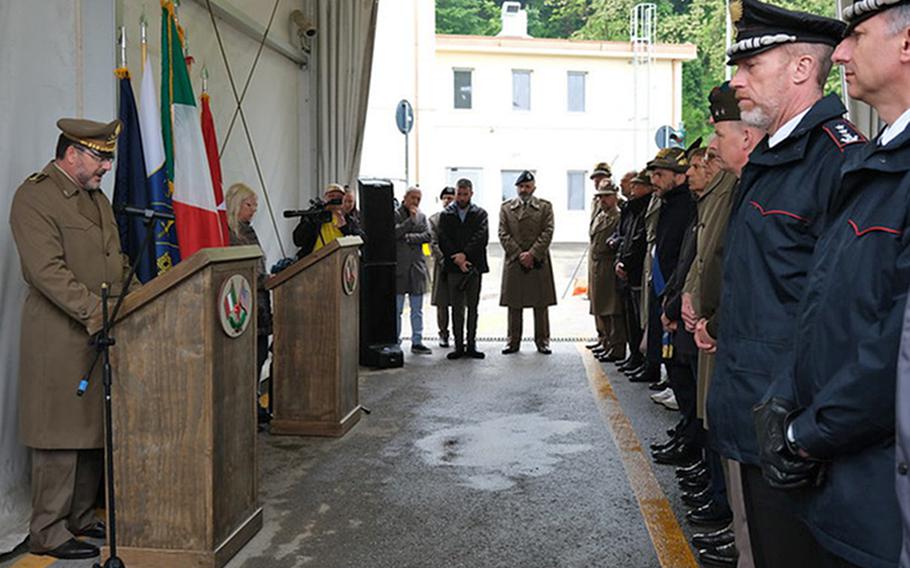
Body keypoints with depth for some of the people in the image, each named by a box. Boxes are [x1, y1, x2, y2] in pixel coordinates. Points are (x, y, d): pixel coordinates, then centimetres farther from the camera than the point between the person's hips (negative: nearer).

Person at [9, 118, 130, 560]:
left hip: (103, 334, 8)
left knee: (96, 432, 13)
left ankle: (81, 518, 26)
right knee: (61, 435, -2)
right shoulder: (34, 197, -10)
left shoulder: (96, 197, 18)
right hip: (60, 338, -8)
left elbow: (117, 262, 23)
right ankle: (48, 532, 10)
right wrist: (93, 313, -26)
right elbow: (47, 270, -20)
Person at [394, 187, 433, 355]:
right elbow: (394, 233, -15)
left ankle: (417, 342, 14)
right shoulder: (395, 214, 0)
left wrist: (408, 237, -9)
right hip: (398, 266, -4)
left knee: (417, 310, 8)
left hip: (417, 266, 4)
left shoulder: (422, 216, 12)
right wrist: (411, 220, -13)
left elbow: (428, 236, 0)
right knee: (396, 309, 1)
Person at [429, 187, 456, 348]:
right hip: (442, 266, 1)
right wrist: (444, 260, -11)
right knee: (442, 303, 5)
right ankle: (443, 333, 17)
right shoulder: (434, 219, 7)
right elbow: (433, 244, 1)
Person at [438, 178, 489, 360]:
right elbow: (443, 241, 0)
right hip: (453, 268, 0)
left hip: (474, 267, 0)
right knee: (457, 309, 2)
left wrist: (465, 254, -15)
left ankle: (471, 345, 10)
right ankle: (459, 346, 7)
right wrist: (457, 259, -11)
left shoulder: (480, 214, 8)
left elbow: (482, 238, -6)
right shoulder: (446, 215, 9)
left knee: (472, 309, 4)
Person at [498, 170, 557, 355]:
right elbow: (503, 234, 2)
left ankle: (542, 341, 11)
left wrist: (532, 254, -11)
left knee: (541, 305, 3)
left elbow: (547, 233, -2)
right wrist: (519, 254, -9)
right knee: (514, 305, 3)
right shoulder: (506, 207, 10)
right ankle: (513, 341, 10)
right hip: (514, 262, 1)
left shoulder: (545, 206, 7)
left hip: (539, 262, 0)